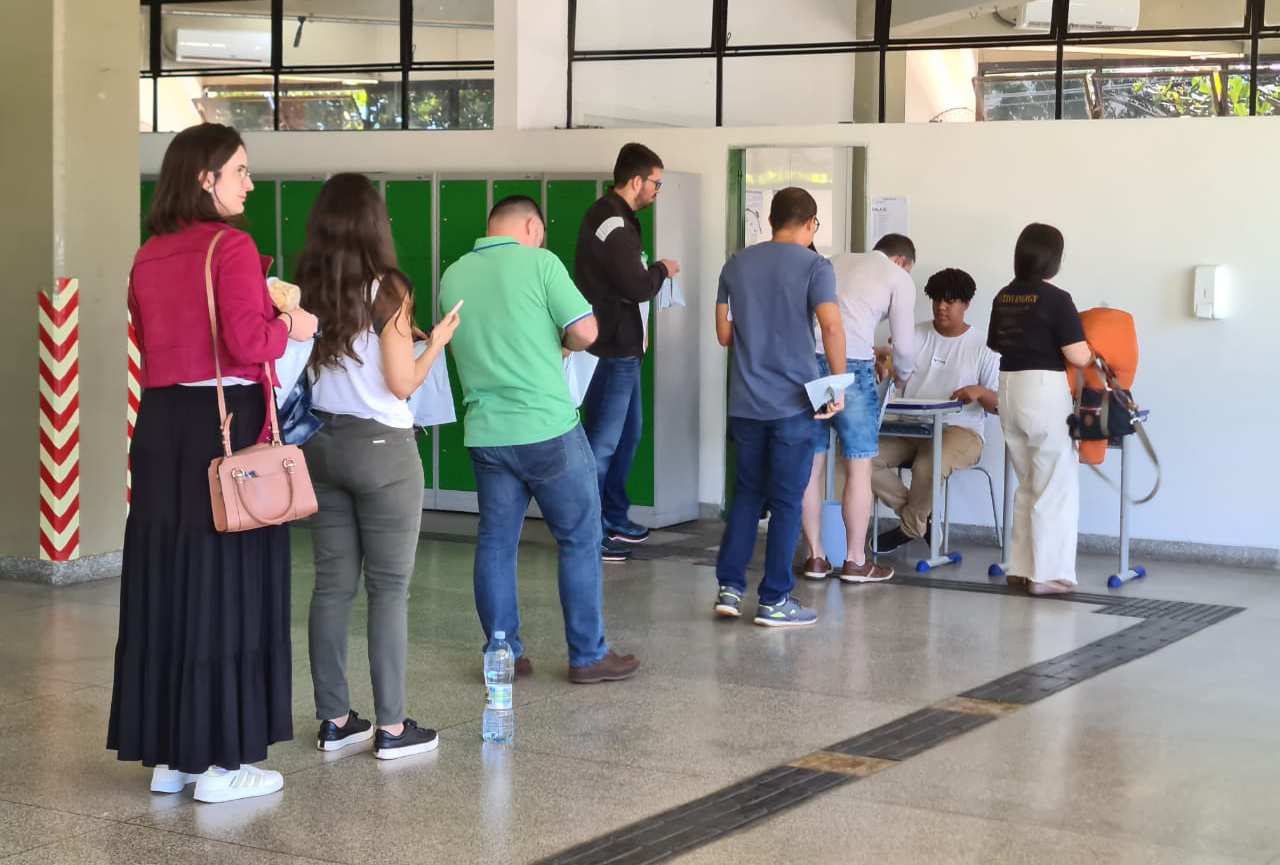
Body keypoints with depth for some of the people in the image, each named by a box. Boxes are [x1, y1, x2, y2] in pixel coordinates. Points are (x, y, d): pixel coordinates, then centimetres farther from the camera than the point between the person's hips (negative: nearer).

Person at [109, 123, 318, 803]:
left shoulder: (148, 257, 11)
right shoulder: (229, 246, -11)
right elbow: (247, 342, -19)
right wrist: (291, 327, 1)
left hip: (160, 426, 7)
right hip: (227, 424, -7)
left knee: (165, 584, 11)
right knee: (227, 586, 0)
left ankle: (167, 753, 18)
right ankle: (221, 760, 5)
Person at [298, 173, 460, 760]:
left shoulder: (305, 292, 3)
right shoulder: (387, 291, -12)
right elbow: (403, 384, -12)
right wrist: (436, 342, 5)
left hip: (321, 443, 5)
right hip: (381, 447, -5)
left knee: (332, 584, 10)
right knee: (388, 587, 1)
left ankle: (334, 720, 15)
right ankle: (392, 727, 3)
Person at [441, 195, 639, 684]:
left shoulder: (453, 277, 7)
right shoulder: (539, 263, -9)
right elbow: (586, 332, -12)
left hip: (486, 432, 5)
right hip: (548, 428, -5)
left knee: (495, 543, 12)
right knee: (579, 539, 5)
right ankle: (588, 656, 9)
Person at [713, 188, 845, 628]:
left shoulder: (737, 264, 8)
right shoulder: (814, 266, -6)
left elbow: (723, 334, 11)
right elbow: (831, 327, -19)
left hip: (746, 403, 4)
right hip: (794, 402, -4)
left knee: (746, 493, 16)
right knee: (786, 501, 3)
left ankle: (729, 587, 12)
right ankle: (774, 601, 6)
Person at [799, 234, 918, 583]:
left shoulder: (837, 262, 24)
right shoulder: (899, 279, 9)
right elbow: (904, 347, 7)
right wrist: (902, 376, 28)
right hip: (849, 366, -5)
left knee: (812, 463, 11)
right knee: (859, 466, 5)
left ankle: (815, 557, 16)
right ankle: (855, 561, 10)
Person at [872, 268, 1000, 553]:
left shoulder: (983, 347, 2)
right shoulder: (915, 335, 9)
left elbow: (1000, 405, 1)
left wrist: (980, 392, -22)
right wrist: (880, 359, -24)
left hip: (959, 430, -4)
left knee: (927, 466, -36)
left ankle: (911, 527, -4)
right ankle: (919, 516, -2)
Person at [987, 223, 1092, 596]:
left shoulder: (1003, 297, 6)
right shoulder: (1055, 299, -13)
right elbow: (1079, 356, -15)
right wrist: (1093, 356, 5)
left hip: (1008, 388, 7)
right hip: (1044, 391, -7)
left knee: (1028, 485, 18)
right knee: (1056, 487, 2)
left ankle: (1020, 568, 20)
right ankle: (1048, 574, 2)